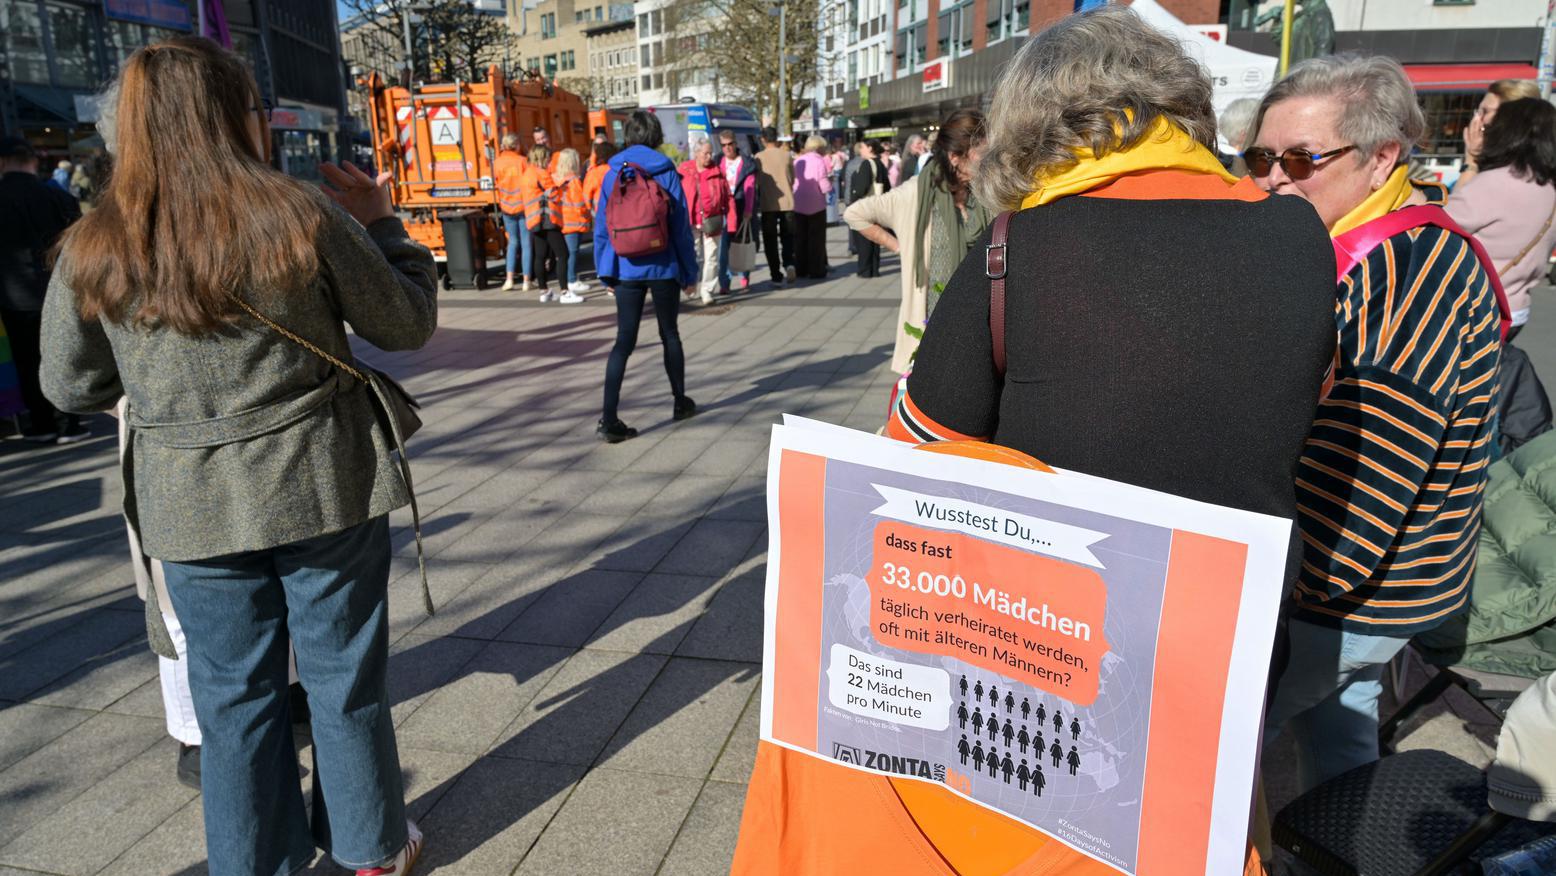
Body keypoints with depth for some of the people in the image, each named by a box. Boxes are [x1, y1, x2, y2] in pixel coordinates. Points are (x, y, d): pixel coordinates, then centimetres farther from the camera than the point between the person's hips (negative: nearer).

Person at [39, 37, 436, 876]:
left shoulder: (93, 250, -5)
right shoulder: (305, 218, -13)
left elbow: (69, 387, 7)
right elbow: (408, 323, -2)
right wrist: (381, 223, 9)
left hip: (190, 507, 2)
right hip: (324, 488, -1)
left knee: (233, 695, 16)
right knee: (344, 677, 14)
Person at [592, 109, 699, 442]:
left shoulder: (613, 173, 1)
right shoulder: (666, 172, -5)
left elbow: (602, 225, 2)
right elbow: (681, 224, -4)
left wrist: (605, 269, 9)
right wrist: (689, 270, 3)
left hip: (627, 269, 1)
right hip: (663, 267, -1)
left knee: (624, 341, 2)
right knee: (669, 334, 17)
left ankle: (609, 419, -7)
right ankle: (680, 402, 32)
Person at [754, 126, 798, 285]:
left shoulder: (759, 157, -6)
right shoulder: (787, 155, 0)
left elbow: (756, 181, 0)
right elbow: (793, 178, 8)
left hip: (768, 204, -2)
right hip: (787, 202, 2)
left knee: (770, 241, 6)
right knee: (787, 237, 15)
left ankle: (777, 276, 4)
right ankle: (789, 264, -9)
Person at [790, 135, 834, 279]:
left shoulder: (797, 161, 4)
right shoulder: (819, 161, -12)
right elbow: (825, 187, -15)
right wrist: (830, 180, 4)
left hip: (799, 205, 5)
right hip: (816, 206, -5)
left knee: (800, 238, 12)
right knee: (816, 239, 3)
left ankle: (801, 269, 15)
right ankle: (816, 271, 3)